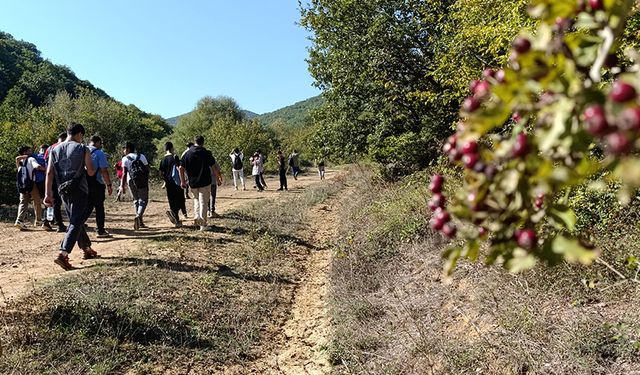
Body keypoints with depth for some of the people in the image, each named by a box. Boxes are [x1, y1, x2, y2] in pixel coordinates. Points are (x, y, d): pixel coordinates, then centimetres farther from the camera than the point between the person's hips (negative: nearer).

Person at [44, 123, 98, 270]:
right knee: (76, 223, -6)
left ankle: (87, 249, 29)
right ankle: (63, 254, -20)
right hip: (79, 190, -6)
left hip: (63, 191, 6)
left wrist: (48, 193, 1)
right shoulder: (82, 149, -6)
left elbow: (49, 173, 1)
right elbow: (91, 172, -6)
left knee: (76, 220, 18)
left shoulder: (54, 150, 7)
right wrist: (88, 168, 18)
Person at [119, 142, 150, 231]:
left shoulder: (125, 159, 2)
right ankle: (139, 216, -26)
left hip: (131, 181, 0)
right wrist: (146, 181, 14)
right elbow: (147, 169, 5)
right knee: (143, 200, 0)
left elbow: (124, 173, -7)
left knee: (136, 200, 14)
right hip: (142, 180, 0)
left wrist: (122, 186, -8)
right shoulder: (141, 156, 9)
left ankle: (140, 221, 14)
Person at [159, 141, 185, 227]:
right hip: (176, 182, -6)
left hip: (168, 184, 6)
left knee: (172, 201, 10)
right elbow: (179, 168, -16)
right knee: (180, 199, 1)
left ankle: (177, 221, 6)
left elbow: (161, 173, 9)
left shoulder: (163, 160, 8)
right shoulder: (174, 157, -8)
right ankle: (172, 211, -23)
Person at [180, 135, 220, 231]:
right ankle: (203, 225, 3)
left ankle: (196, 216, 8)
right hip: (205, 182, -3)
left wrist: (182, 181, 9)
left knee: (196, 198, 25)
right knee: (204, 202, 2)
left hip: (192, 182, 3)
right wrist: (218, 178, 5)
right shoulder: (206, 153, -7)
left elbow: (181, 168, 2)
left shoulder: (187, 153, 4)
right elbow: (214, 168, -7)